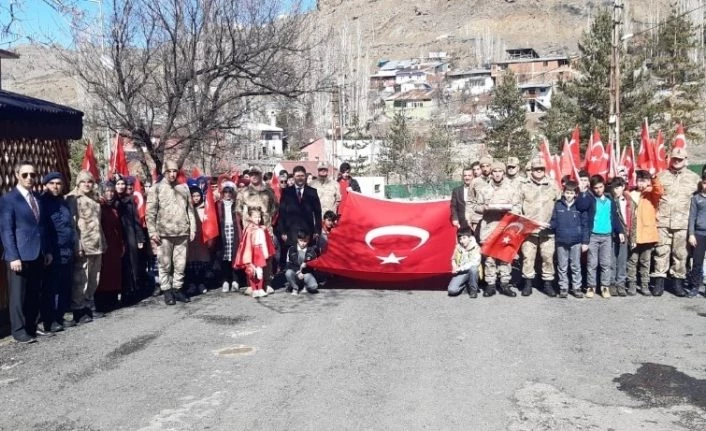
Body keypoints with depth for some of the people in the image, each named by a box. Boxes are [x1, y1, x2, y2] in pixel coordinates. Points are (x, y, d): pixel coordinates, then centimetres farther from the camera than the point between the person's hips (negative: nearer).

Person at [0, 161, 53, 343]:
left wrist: (48, 251, 12)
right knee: (18, 295, 0)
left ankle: (31, 326, 21)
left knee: (34, 294, 11)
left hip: (38, 255, 6)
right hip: (20, 256, -6)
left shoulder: (37, 199, 15)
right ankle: (19, 330, 8)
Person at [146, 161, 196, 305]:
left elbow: (190, 210, 14)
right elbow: (150, 212, -2)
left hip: (182, 233, 3)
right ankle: (167, 291, 11)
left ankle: (177, 289, 18)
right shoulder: (156, 189, 1)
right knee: (165, 264, 3)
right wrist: (152, 232, -9)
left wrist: (192, 228, 9)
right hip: (164, 233, -3)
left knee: (180, 263, 7)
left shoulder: (184, 188, 11)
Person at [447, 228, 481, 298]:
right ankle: (466, 284, 11)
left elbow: (475, 262, -23)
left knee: (473, 267, -40)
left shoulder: (476, 248, -11)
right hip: (460, 273, 2)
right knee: (452, 290, -22)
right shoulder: (458, 247, 2)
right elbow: (453, 259, 16)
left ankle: (473, 290, -16)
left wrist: (461, 268, -26)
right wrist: (455, 268, -4)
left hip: (472, 272, -2)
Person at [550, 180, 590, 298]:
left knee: (576, 266, 9)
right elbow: (554, 222, 4)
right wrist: (547, 226, -18)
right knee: (562, 267, 8)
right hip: (561, 241, 1)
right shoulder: (558, 204, 1)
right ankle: (563, 288, 18)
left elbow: (585, 224, -1)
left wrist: (585, 241, -3)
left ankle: (576, 287, 19)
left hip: (576, 241, -1)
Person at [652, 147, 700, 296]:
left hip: (683, 223, 0)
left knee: (680, 253, 5)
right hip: (662, 221, 0)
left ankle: (678, 282, 14)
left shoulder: (694, 177, 8)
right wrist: (655, 213, 1)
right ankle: (659, 282, 7)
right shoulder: (661, 175, 8)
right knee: (661, 251, 2)